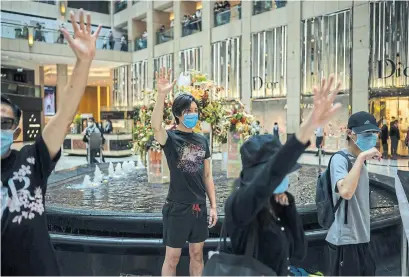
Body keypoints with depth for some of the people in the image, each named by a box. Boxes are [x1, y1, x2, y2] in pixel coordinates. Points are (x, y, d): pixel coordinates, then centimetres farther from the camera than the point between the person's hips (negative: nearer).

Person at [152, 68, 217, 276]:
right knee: (172, 257, 7)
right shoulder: (171, 138, -9)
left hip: (199, 207, 5)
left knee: (197, 254, 17)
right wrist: (162, 95, -45)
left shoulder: (202, 141, 6)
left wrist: (213, 206, 6)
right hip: (177, 207, -5)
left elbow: (207, 176, 9)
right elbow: (156, 126, -33)